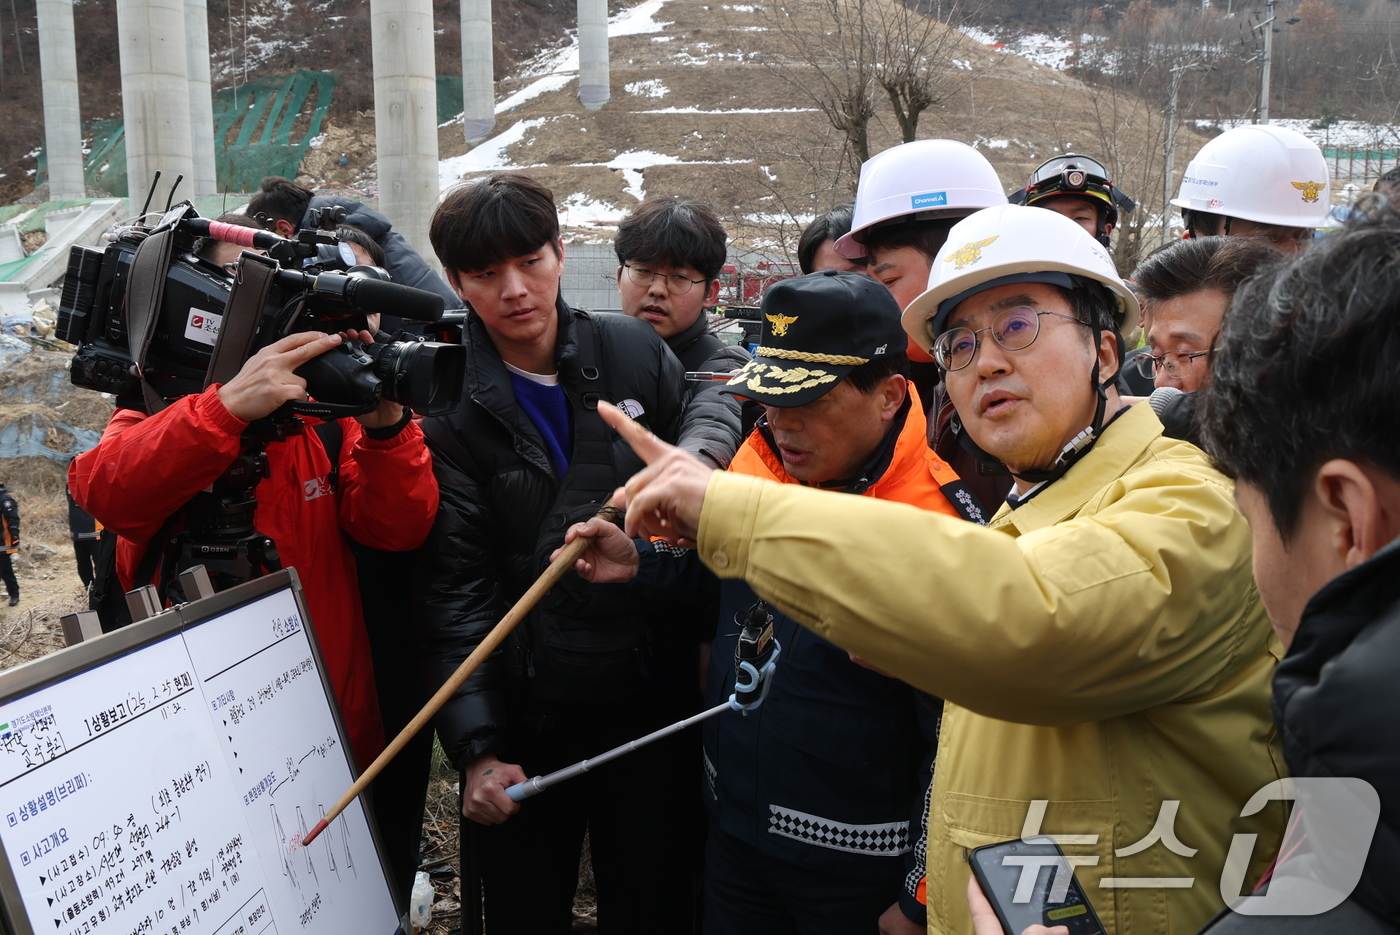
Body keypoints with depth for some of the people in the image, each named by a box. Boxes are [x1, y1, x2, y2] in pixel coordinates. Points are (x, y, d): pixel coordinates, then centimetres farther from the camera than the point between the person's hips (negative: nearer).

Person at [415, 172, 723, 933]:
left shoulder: (636, 352, 1)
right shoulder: (446, 406, -6)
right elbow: (453, 591, -10)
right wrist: (477, 748, -16)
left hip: (654, 702, 2)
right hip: (525, 721, -1)